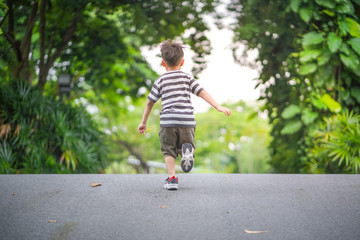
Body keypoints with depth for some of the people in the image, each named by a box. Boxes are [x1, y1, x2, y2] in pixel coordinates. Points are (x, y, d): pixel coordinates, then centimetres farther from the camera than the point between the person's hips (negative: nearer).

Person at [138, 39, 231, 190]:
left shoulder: (160, 81, 10)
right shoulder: (187, 78, 11)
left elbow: (150, 103, 12)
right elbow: (202, 93, 1)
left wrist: (143, 123, 21)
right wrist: (218, 106, 0)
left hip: (168, 121, -1)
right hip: (187, 121, 1)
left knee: (169, 150, 10)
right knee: (186, 144, 17)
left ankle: (172, 178, -4)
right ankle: (187, 150, -20)